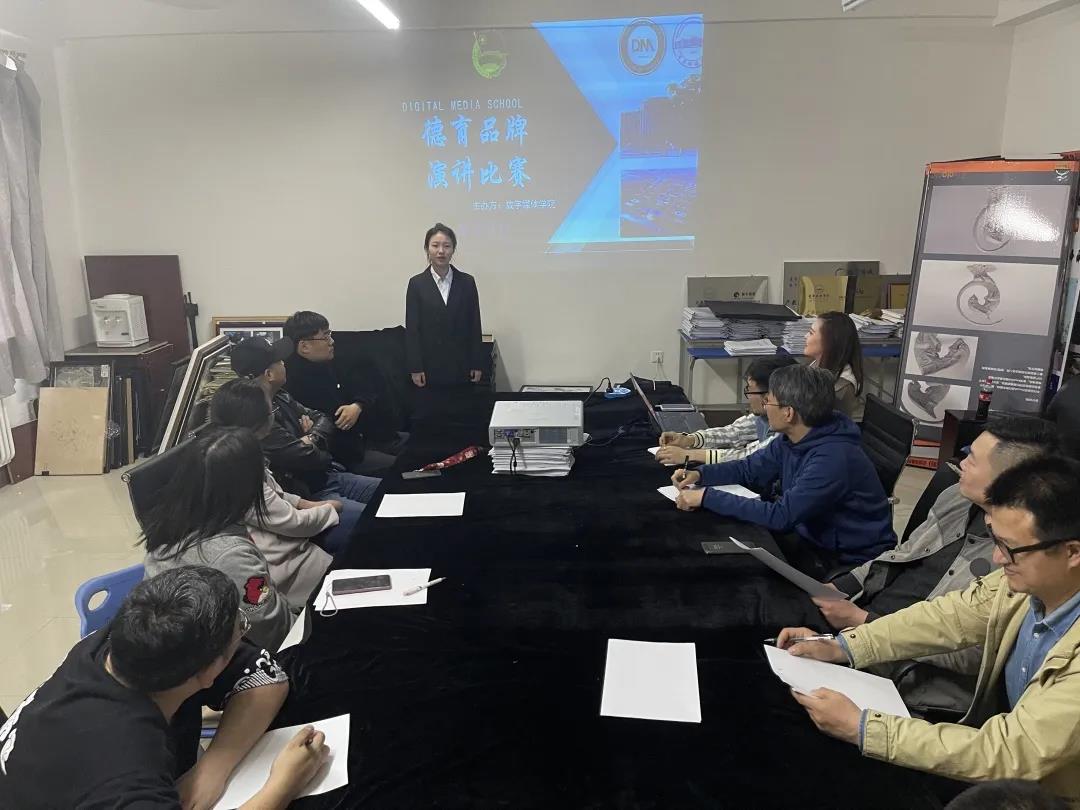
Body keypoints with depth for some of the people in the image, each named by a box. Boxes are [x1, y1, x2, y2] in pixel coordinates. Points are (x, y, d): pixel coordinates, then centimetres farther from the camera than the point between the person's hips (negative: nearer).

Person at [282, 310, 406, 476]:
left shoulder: (330, 362, 4)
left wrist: (358, 407, -11)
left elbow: (367, 389, 9)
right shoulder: (294, 381, -23)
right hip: (343, 455, -10)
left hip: (362, 436, 10)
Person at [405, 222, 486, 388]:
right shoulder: (416, 283, 0)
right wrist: (415, 368, -6)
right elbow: (411, 328, -2)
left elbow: (474, 325, 4)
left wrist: (477, 364, 1)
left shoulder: (467, 282, 3)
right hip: (430, 365, -1)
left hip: (461, 365, 1)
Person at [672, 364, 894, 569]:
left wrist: (707, 497, -30)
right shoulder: (792, 439, -3)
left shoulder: (833, 458, -30)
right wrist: (699, 474, -8)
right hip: (815, 538, 7)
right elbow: (748, 469, 10)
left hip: (854, 561, -7)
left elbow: (780, 515, -33)